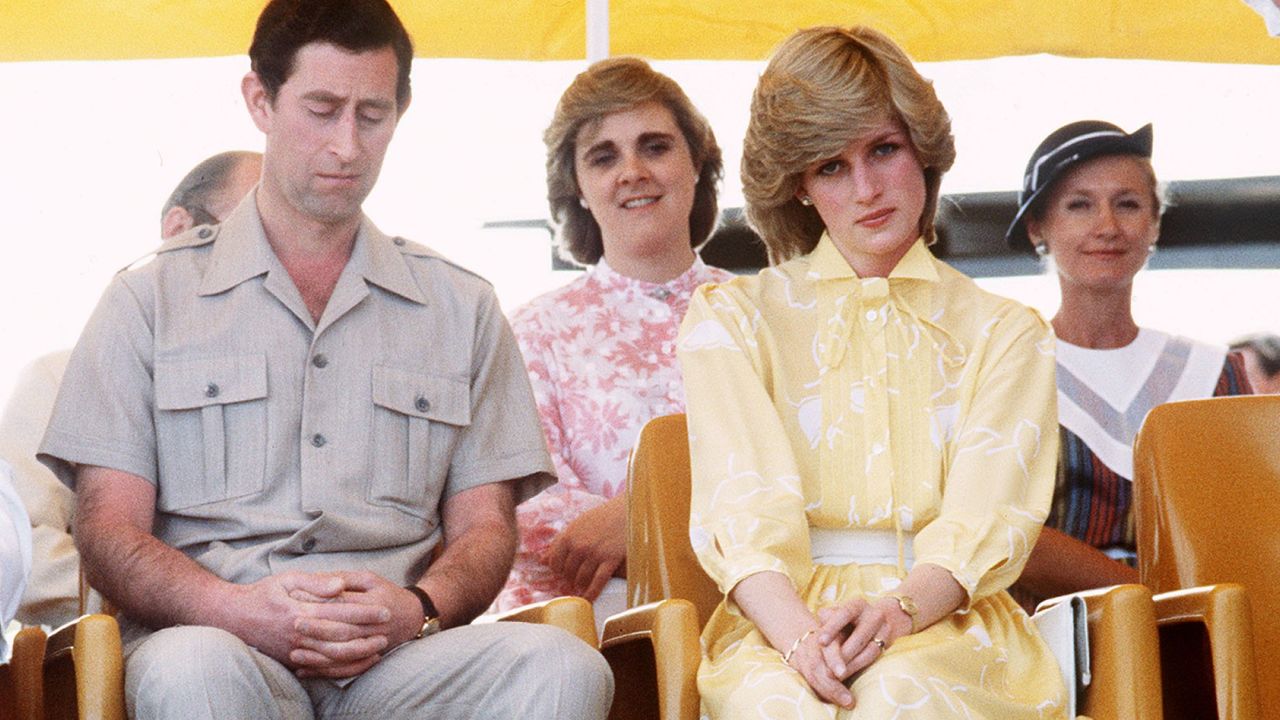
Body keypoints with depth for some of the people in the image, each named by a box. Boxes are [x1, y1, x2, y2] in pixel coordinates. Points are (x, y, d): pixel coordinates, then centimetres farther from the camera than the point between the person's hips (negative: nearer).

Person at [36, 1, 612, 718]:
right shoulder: (150, 300, 14)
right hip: (219, 639, -2)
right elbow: (109, 527, 6)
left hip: (396, 658, 2)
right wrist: (237, 609, -15)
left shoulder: (462, 309, 20)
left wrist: (418, 608, -9)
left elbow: (484, 524, 16)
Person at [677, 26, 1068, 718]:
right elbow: (740, 504, -1)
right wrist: (797, 632, -22)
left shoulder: (1005, 334, 17)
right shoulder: (730, 317, 15)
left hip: (947, 623, 0)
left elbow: (985, 520, 2)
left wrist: (901, 609, -21)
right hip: (779, 617, 0)